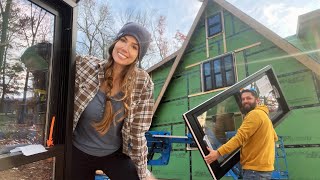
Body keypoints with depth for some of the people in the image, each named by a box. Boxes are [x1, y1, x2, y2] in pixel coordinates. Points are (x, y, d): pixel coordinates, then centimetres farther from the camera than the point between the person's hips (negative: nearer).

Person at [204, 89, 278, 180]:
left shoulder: (255, 114, -16)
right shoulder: (263, 114, 17)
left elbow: (240, 137, -27)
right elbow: (274, 137, 29)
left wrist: (218, 152, -32)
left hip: (256, 169, -10)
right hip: (262, 167, 10)